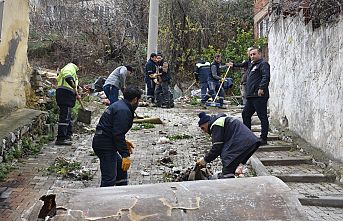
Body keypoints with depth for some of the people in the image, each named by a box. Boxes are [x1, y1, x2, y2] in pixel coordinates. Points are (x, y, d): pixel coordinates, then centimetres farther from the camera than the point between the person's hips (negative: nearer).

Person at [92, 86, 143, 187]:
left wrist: (124, 142, 28)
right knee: (109, 179, -9)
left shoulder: (118, 105, 15)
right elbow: (118, 134, -24)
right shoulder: (124, 111, -18)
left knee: (121, 168, 22)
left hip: (101, 143, 11)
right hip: (105, 146, -11)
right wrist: (125, 155, -22)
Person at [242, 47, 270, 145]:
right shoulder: (252, 65, 24)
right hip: (251, 96, 11)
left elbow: (266, 76, -20)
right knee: (245, 114, 15)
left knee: (262, 117, -6)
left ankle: (264, 138, -3)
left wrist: (261, 88, -27)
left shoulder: (263, 64, -6)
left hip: (259, 96, -11)